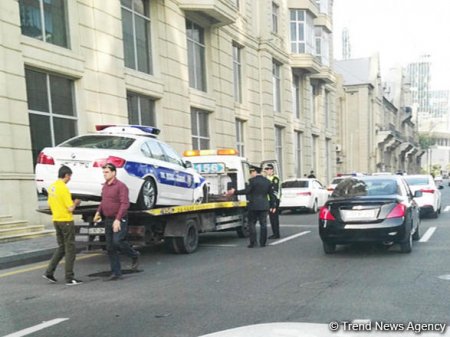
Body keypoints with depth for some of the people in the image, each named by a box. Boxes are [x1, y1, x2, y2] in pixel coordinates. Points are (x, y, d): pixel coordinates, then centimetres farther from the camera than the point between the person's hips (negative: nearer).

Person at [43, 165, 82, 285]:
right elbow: (70, 208, -19)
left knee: (61, 247, 19)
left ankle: (49, 272, 14)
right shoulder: (63, 188, -18)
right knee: (70, 249, 0)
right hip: (66, 221, -8)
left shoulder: (52, 187, 8)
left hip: (56, 220, 8)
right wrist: (75, 203, 2)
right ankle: (69, 278, 4)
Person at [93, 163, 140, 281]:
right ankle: (116, 273, 15)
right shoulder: (105, 186, 12)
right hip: (107, 220, 8)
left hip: (119, 220, -8)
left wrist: (118, 219, -27)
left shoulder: (121, 186, -12)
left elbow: (125, 204, -20)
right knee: (110, 248, 7)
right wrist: (98, 212, 8)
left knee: (117, 241, -23)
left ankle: (134, 255, 4)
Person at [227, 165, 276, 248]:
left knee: (252, 223, 4)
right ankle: (263, 242, 8)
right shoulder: (267, 181, 10)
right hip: (264, 206, 5)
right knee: (263, 224, 7)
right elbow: (271, 195, 13)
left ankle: (253, 242, 0)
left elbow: (246, 191, -18)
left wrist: (234, 192, -14)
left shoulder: (253, 180, -10)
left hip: (254, 206, -5)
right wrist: (272, 206, 19)